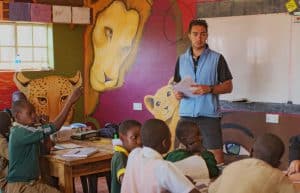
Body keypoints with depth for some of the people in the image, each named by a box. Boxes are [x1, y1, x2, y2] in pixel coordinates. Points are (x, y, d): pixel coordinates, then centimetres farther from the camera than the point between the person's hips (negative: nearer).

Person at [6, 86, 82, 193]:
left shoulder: (26, 131, 9)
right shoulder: (20, 132, -20)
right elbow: (53, 127, -24)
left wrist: (44, 126, 7)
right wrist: (70, 102, -23)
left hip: (33, 183, 9)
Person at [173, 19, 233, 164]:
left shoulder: (217, 58, -1)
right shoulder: (181, 59, 11)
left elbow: (228, 86, 0)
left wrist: (209, 89, -16)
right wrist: (176, 92, -4)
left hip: (209, 115, -3)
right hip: (186, 114, 3)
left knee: (216, 155, -4)